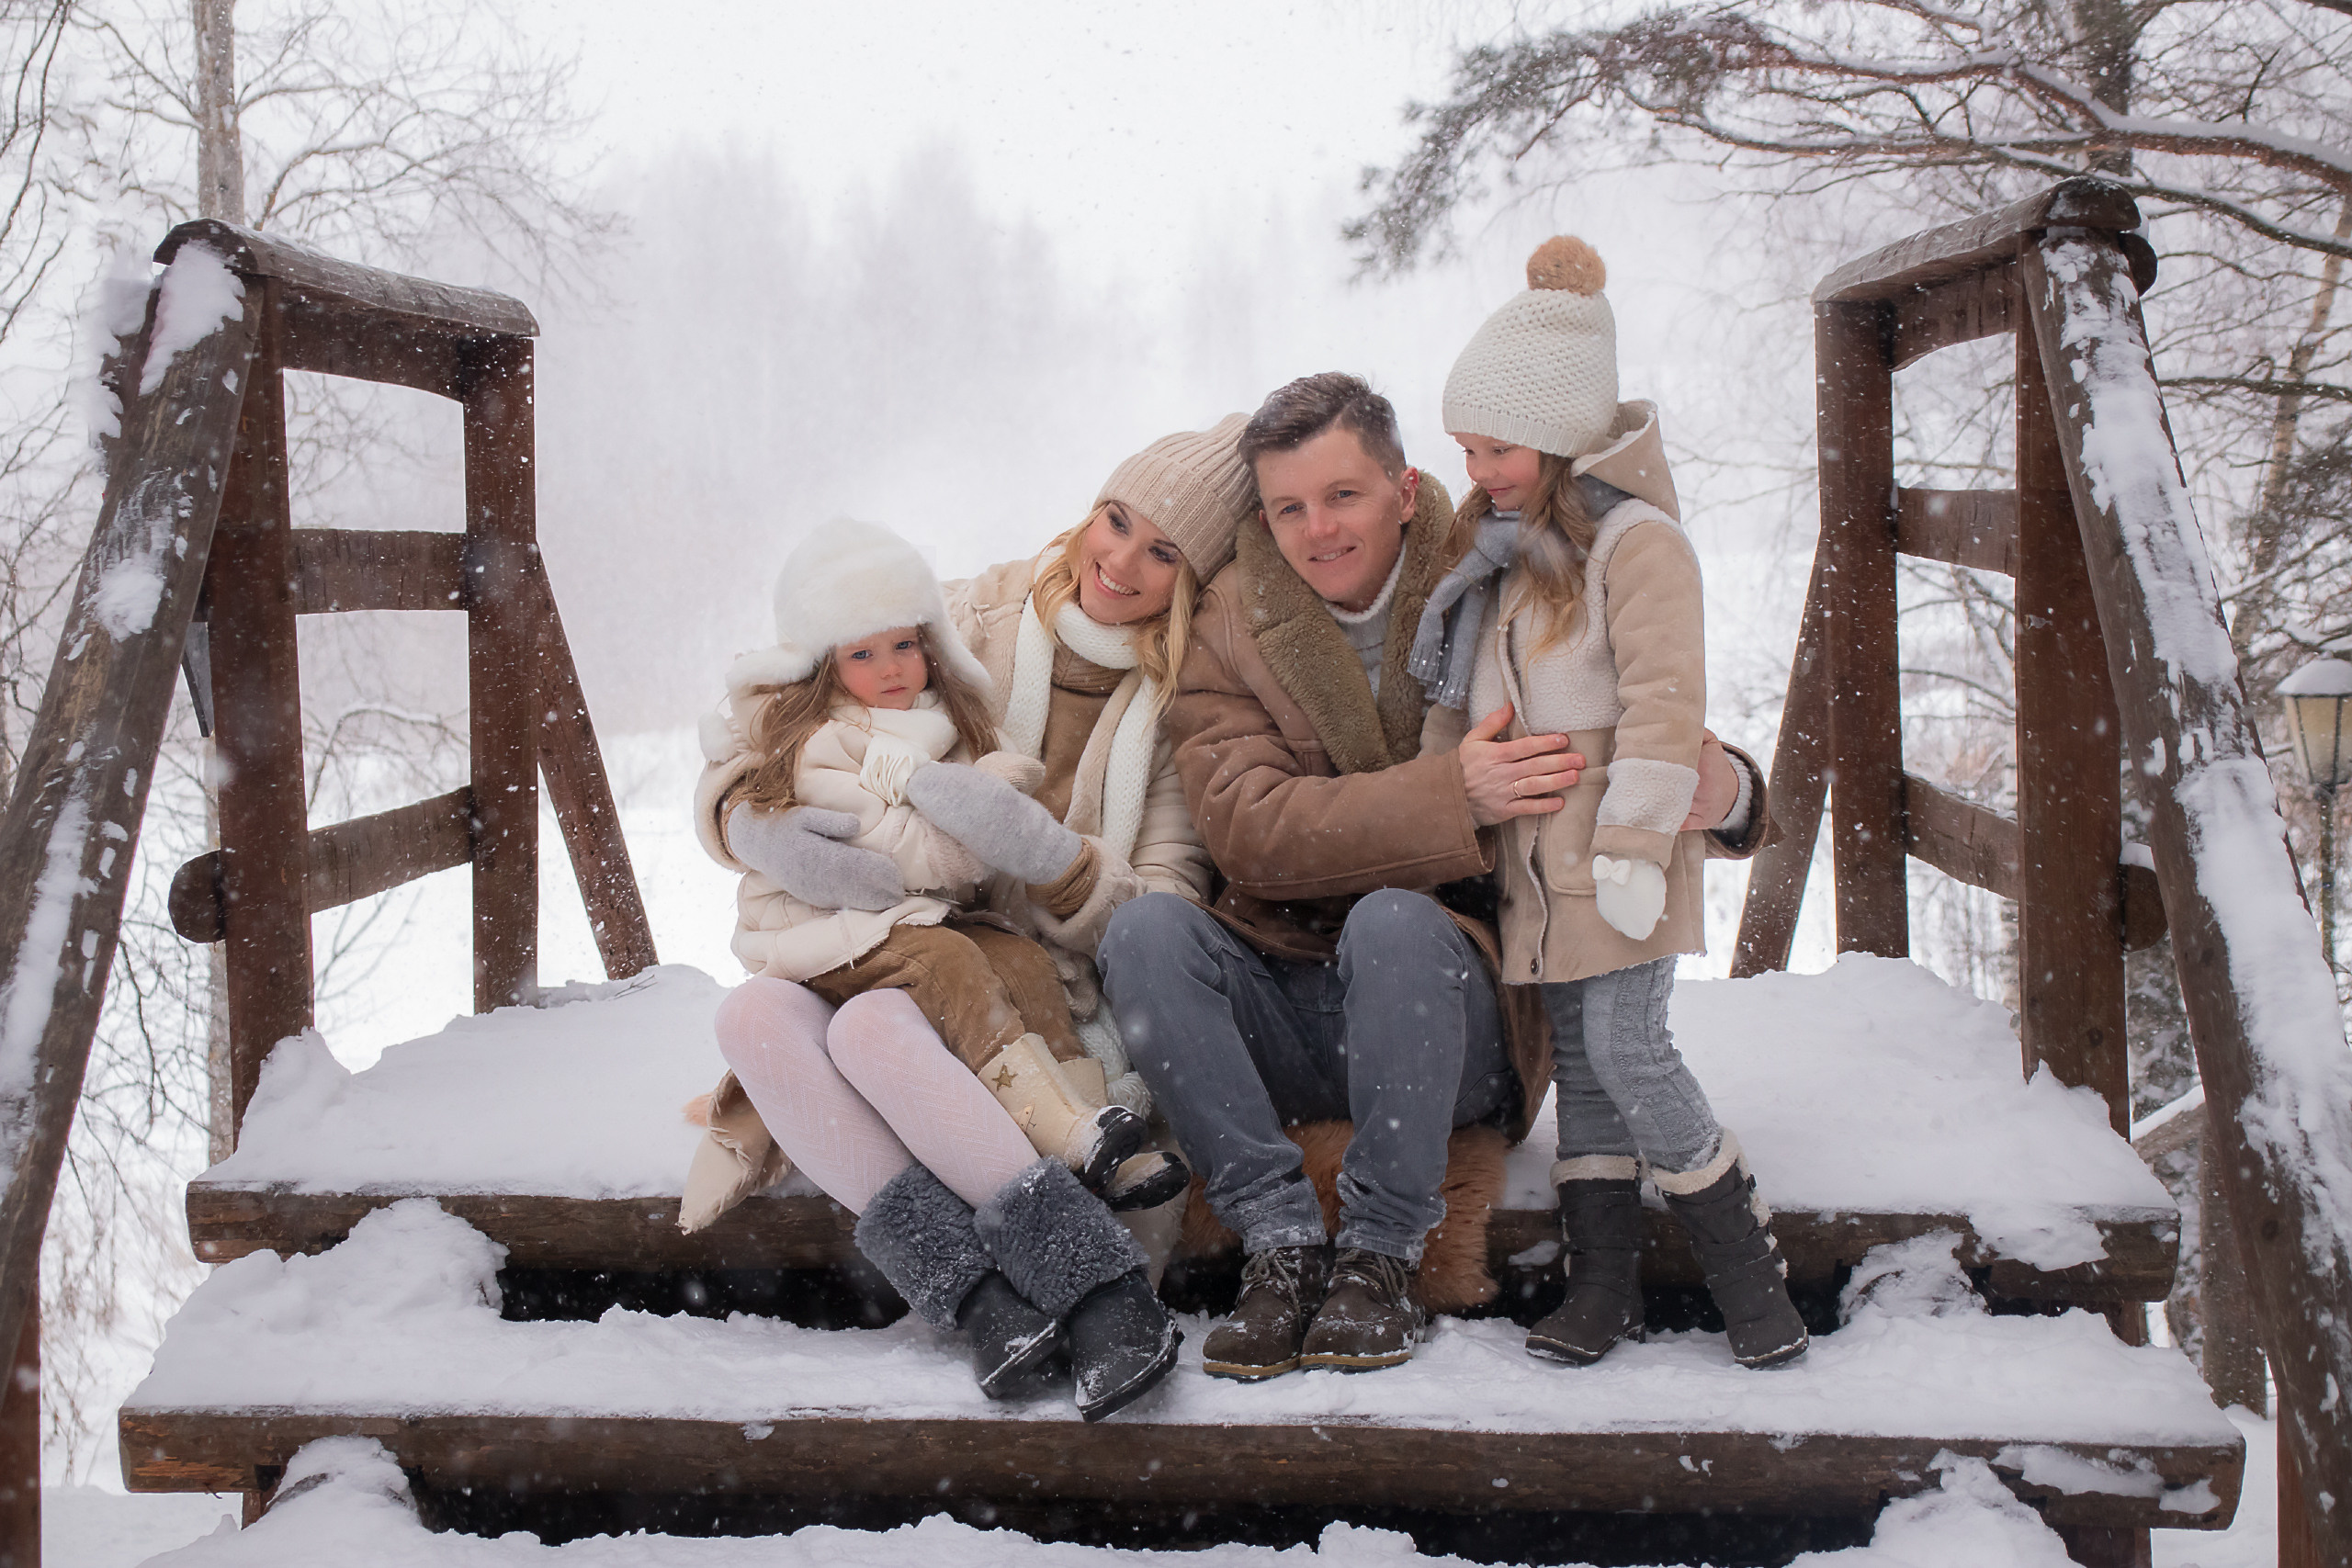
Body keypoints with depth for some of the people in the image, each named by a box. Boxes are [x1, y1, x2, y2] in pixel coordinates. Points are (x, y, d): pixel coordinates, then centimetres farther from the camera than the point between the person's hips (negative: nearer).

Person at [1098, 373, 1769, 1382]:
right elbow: (1246, 826, -14)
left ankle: (1380, 1253, -20)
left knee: (1395, 921, -33)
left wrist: (1723, 790, -22)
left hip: (1456, 1022, -2)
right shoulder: (1230, 634, 2)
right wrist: (1451, 798, -28)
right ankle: (1281, 1241, -22)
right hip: (1288, 1020, 2)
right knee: (1145, 930, -24)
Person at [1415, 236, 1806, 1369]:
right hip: (1537, 853, 8)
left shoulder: (1634, 538, -11)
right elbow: (1462, 702, 23)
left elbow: (1663, 702, -18)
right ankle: (1602, 1278, 14)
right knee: (1576, 1056, 9)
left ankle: (1745, 1263, 1)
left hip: (1615, 850, -8)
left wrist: (1634, 844, -22)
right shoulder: (1504, 553, 16)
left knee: (1625, 1045, -12)